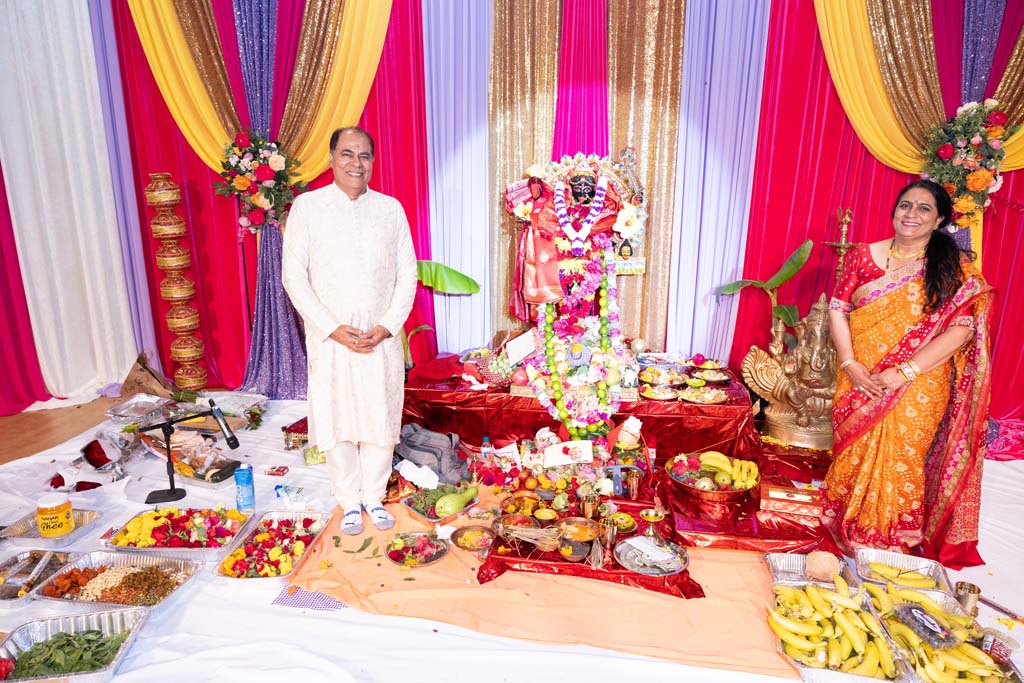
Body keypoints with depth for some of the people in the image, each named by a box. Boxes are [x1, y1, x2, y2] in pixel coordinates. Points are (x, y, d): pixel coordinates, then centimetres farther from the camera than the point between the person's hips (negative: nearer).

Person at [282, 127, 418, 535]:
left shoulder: (391, 208, 5)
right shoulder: (307, 206, -1)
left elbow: (407, 274, 4)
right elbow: (294, 276, -4)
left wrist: (387, 326, -8)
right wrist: (334, 328, -12)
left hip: (382, 339, 2)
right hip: (330, 338, -1)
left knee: (380, 420, 8)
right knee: (337, 421, 7)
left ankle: (374, 497, 28)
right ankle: (349, 502, 26)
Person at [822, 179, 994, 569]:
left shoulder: (955, 267, -2)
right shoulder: (864, 256, 4)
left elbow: (961, 328, -10)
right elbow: (838, 308, 2)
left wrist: (905, 372, -19)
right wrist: (849, 363, -11)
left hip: (917, 389, -2)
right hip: (860, 382, 2)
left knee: (897, 463, 2)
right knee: (852, 459, 10)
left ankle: (890, 545, 23)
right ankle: (845, 534, 29)